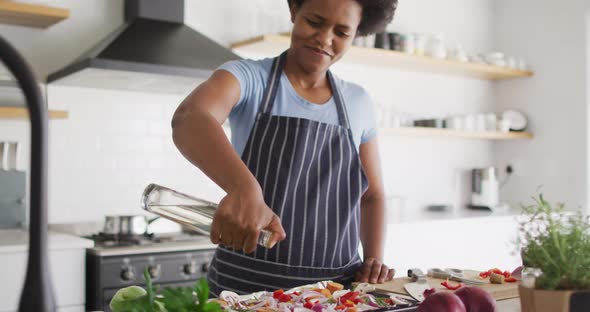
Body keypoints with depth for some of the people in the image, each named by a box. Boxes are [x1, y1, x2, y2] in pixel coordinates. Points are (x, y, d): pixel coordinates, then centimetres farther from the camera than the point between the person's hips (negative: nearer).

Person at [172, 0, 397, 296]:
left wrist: (374, 259, -4)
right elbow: (188, 120, -28)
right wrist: (244, 188, -47)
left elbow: (372, 195, 14)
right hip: (246, 285, -3)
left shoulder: (358, 103, 6)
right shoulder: (246, 77, -7)